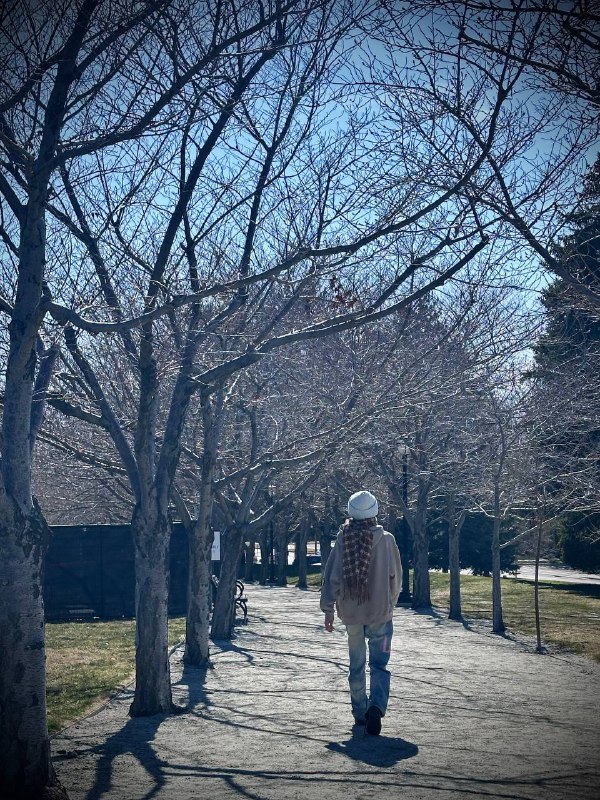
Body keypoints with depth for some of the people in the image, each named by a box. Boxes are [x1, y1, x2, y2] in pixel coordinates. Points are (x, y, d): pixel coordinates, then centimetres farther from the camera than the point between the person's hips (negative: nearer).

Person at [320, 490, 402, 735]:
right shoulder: (386, 540, -7)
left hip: (351, 612, 2)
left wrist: (328, 609, 3)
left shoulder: (343, 540, -6)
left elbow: (331, 576, -5)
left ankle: (360, 712, 22)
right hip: (380, 612, -2)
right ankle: (376, 706, -21)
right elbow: (395, 575, 2)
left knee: (356, 664, 16)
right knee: (379, 664, 1)